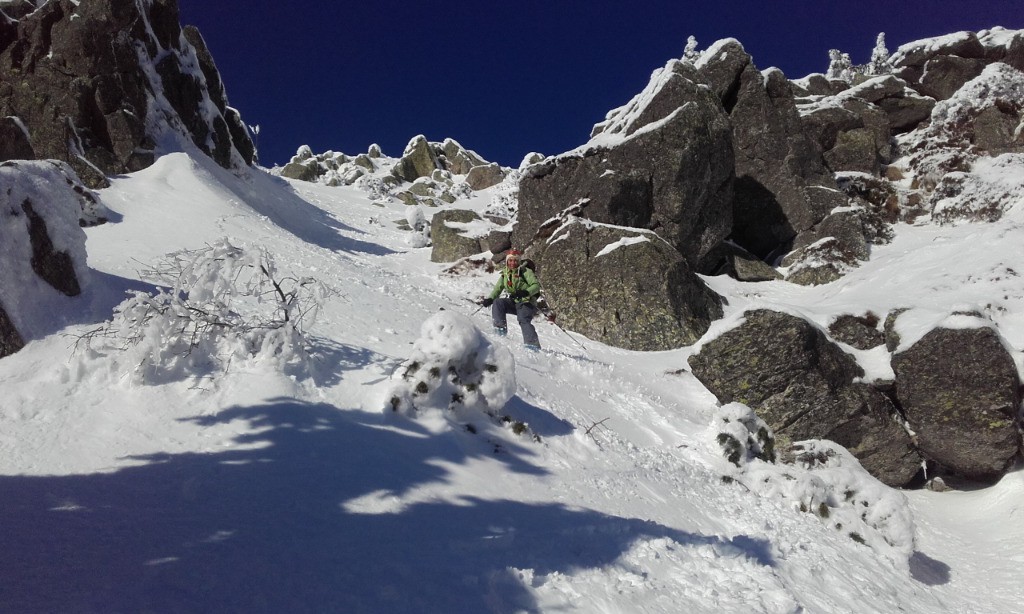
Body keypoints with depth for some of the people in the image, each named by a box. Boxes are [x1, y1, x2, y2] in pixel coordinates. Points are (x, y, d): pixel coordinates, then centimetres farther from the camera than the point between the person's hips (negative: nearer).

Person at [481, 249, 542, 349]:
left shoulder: (526, 272, -7)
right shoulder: (505, 274, 10)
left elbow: (536, 285, -15)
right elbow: (498, 288, 11)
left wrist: (526, 292, -34)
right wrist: (490, 299, -7)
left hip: (526, 303, -6)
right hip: (513, 302, 6)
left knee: (524, 320, -28)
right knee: (497, 302, -17)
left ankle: (533, 344, -35)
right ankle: (500, 328, -19)